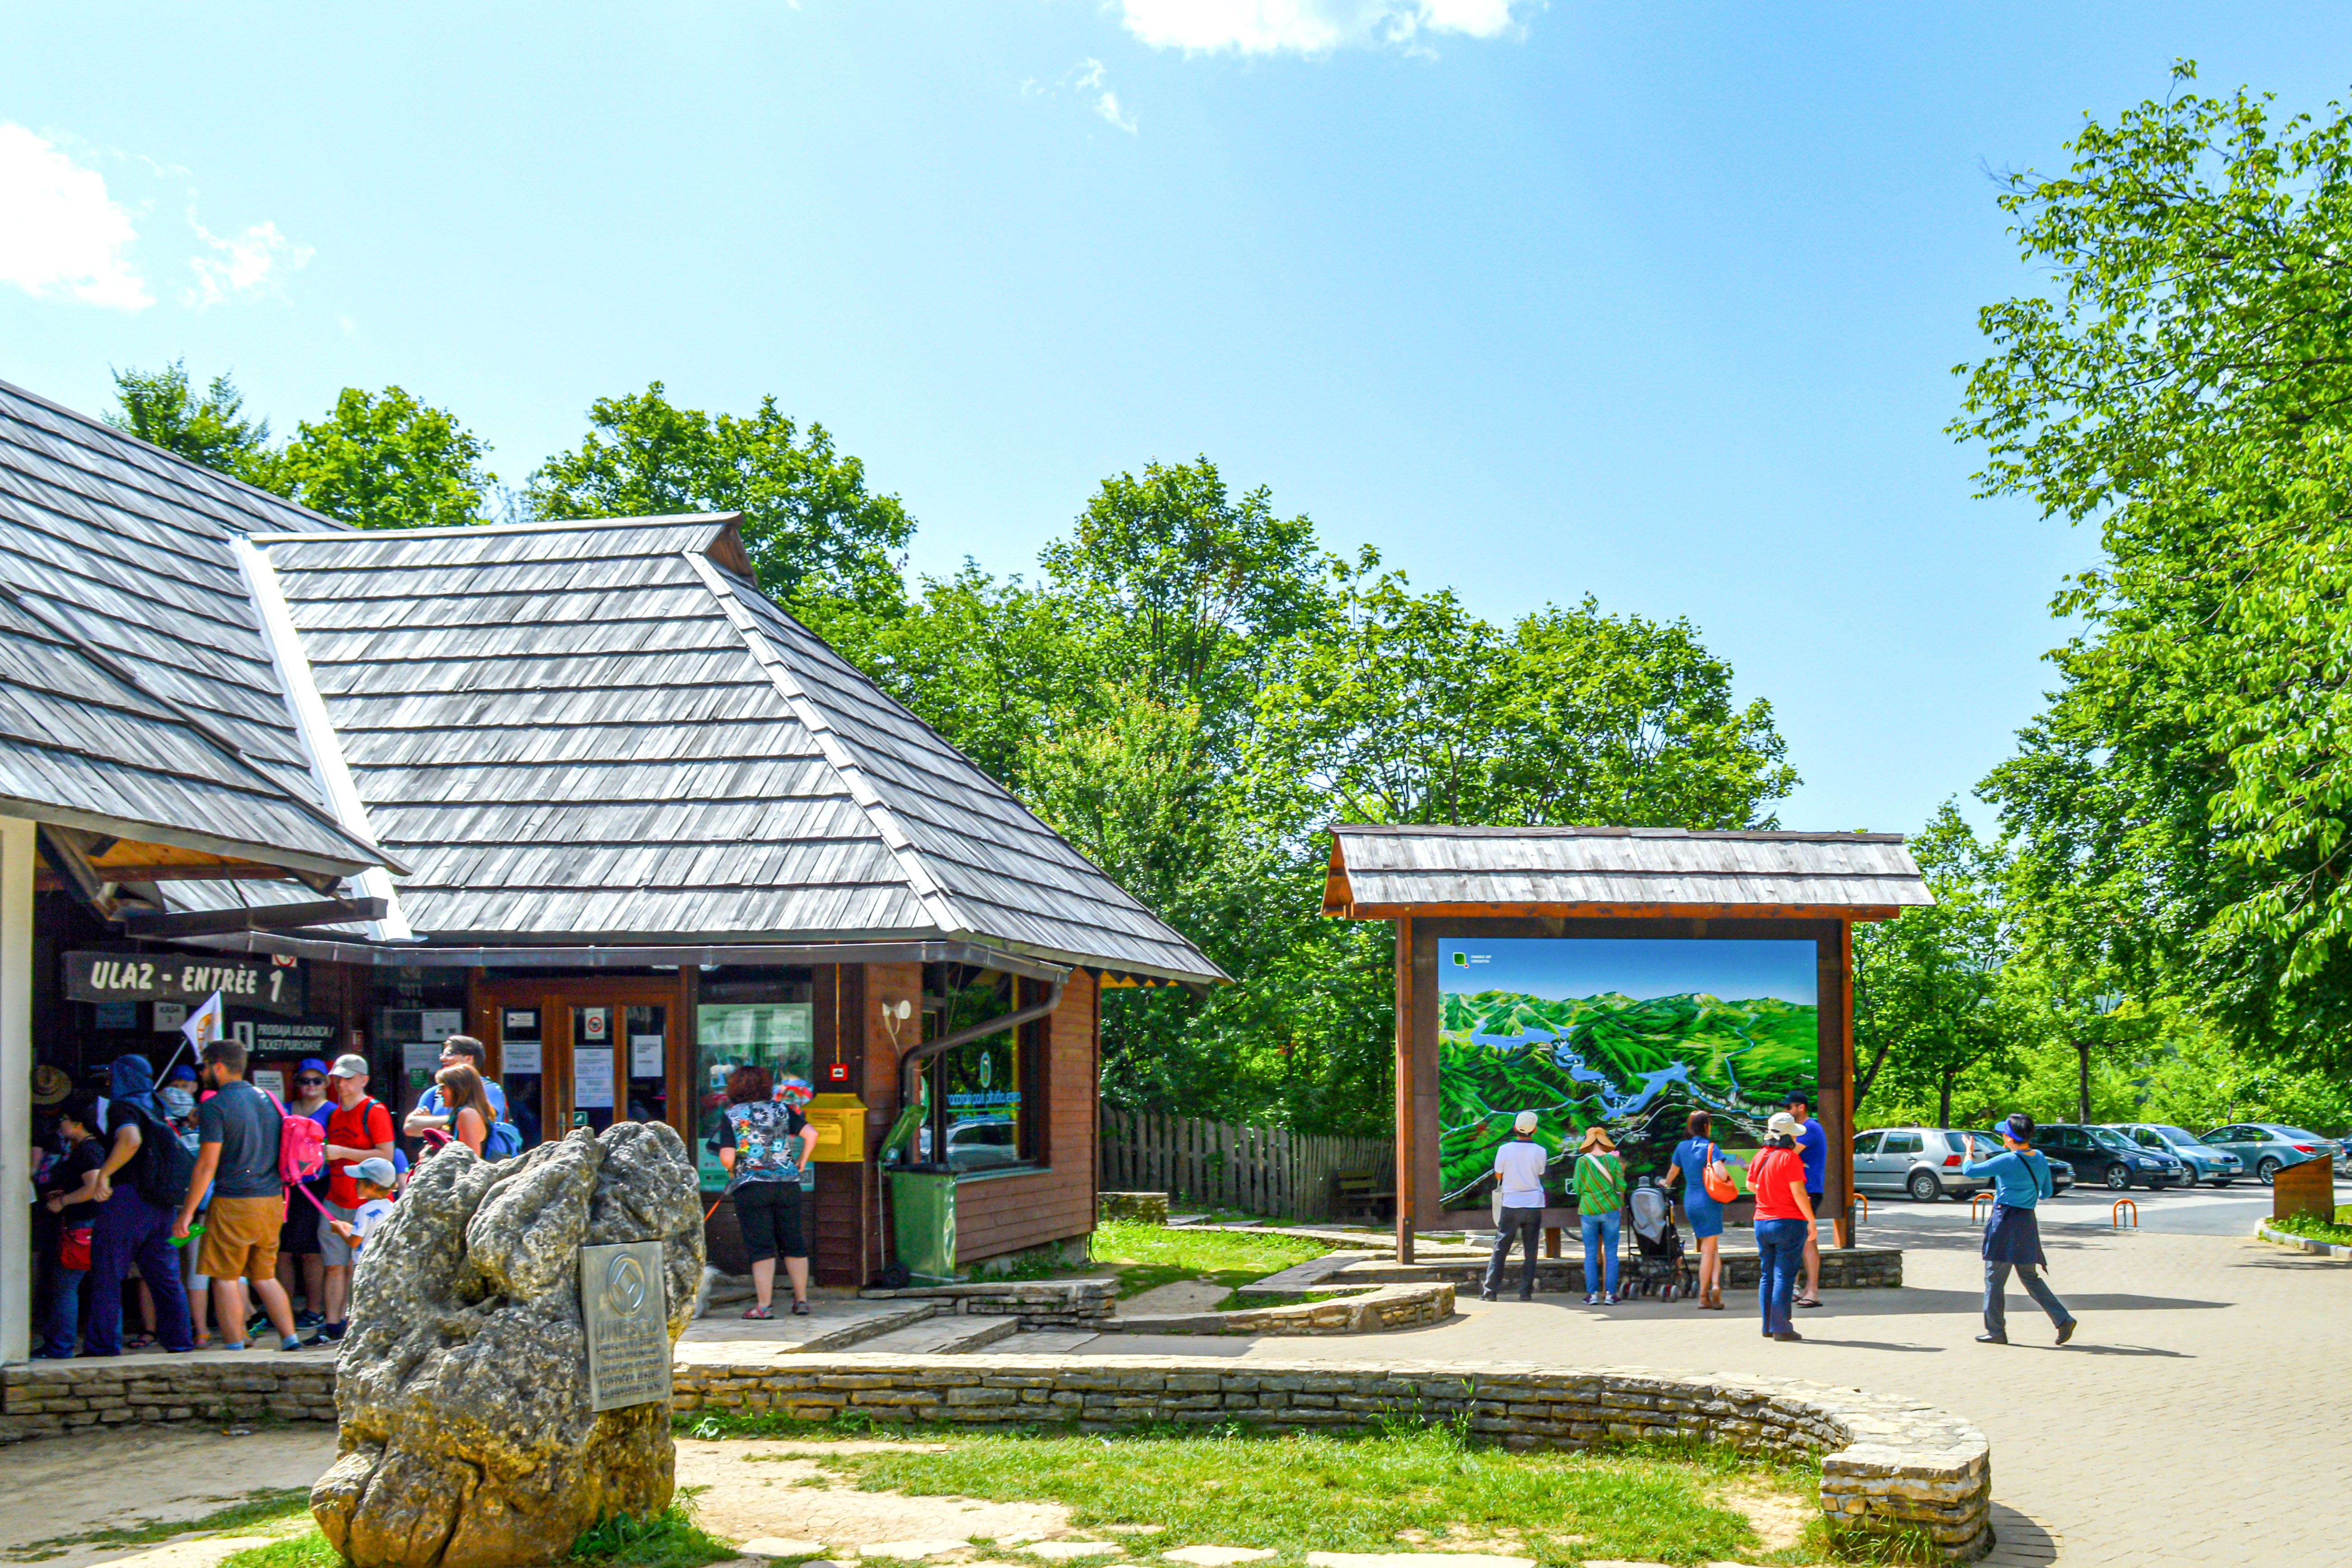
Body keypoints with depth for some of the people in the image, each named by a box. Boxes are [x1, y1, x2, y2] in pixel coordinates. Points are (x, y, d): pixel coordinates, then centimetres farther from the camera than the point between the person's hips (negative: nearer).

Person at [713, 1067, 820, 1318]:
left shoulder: (730, 1116, -1)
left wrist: (733, 1171, 10)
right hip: (787, 1183, 3)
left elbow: (727, 1157, -10)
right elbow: (811, 1134, -3)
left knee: (761, 1247, -1)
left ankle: (764, 1305, -4)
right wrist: (800, 1163, 9)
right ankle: (802, 1300, 15)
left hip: (750, 1187, -3)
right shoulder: (780, 1110, 6)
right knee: (793, 1243, 11)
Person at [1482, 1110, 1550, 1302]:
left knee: (1500, 1249, 6)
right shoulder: (1540, 1152, -5)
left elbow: (1498, 1175, 3)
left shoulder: (1505, 1150, -8)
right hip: (1534, 1205, 0)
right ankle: (1526, 1291, 5)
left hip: (1511, 1205, 0)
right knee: (1531, 1250, 7)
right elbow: (1540, 1175, 6)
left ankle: (1490, 1290, 4)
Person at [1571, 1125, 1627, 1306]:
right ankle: (1609, 1292, 1)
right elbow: (1621, 1186, -1)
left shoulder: (1582, 1161, -3)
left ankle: (1592, 1293, 3)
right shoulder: (1613, 1160, -1)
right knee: (1611, 1253, 4)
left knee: (1591, 1254, 5)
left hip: (1588, 1210, 0)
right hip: (1611, 1209, 0)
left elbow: (1577, 1188, -2)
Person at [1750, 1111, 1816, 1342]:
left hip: (1762, 1223, 7)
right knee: (1785, 1276, -4)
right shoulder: (1789, 1158, -14)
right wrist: (1811, 1220, -9)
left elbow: (1750, 1185, 19)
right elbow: (1798, 1193, -16)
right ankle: (1781, 1328, -5)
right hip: (1789, 1222, -7)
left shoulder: (1760, 1156, 7)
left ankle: (1768, 1327, 15)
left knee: (1767, 1276, 12)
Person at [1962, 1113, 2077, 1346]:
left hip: (2005, 1221, -7)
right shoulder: (2040, 1159, 5)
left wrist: (1969, 1153, 7)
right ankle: (2063, 1319, 7)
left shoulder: (2008, 1161, -17)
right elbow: (2046, 1193, 16)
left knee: (1994, 1278, 4)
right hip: (2028, 1221, 7)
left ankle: (1996, 1331, 9)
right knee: (2030, 1277, 16)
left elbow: (1969, 1171, -13)